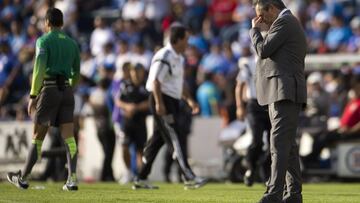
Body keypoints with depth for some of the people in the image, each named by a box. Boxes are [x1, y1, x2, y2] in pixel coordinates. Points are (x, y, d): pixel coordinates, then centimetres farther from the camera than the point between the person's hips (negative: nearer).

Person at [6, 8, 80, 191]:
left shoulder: (43, 41, -4)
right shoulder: (72, 43, 16)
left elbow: (39, 69, -16)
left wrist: (32, 97, -16)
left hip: (48, 91, -4)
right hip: (66, 92, 4)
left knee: (38, 136, 6)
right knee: (68, 137, -2)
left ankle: (23, 178, 17)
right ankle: (72, 179, -18)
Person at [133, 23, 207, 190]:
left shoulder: (179, 58, 17)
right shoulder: (164, 57, -15)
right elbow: (156, 81, -20)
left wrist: (189, 100, 18)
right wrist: (159, 103, -25)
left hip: (172, 101, 10)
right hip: (163, 100, -10)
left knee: (157, 140, 11)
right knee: (174, 140, -10)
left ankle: (141, 179, 15)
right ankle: (189, 178, -13)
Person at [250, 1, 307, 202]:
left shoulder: (284, 22, -7)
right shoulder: (291, 23, 25)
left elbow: (263, 50, -13)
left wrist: (256, 30, 3)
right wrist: (264, 30, 18)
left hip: (284, 92, -11)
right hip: (283, 94, 11)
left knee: (280, 143, -16)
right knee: (287, 144, 11)